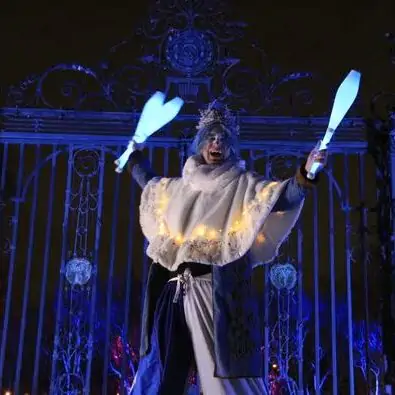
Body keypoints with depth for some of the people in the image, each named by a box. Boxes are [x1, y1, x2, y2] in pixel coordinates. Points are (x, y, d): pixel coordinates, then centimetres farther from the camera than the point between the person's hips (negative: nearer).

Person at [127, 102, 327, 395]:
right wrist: (135, 155, 50)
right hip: (174, 290, 5)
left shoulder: (243, 185, 4)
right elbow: (150, 184, 39)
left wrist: (306, 175, -30)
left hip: (216, 291, -5)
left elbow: (282, 196, -13)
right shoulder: (180, 186, 18)